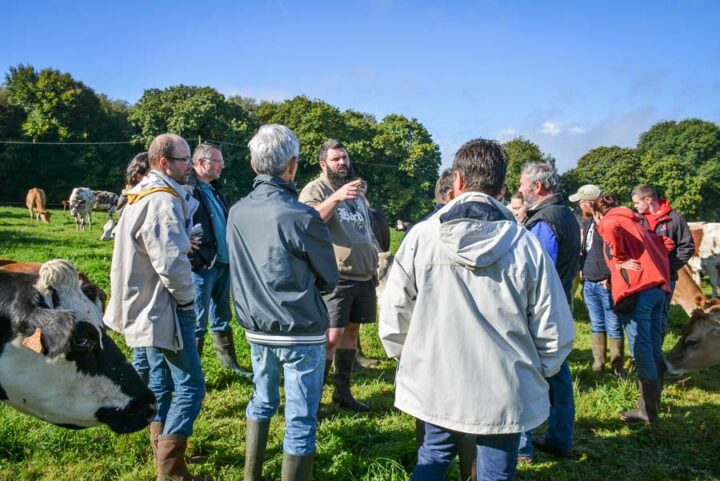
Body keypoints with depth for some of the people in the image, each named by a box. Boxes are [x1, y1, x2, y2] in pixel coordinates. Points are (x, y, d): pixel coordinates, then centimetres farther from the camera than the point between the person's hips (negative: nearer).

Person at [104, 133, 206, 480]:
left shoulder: (142, 195, 12)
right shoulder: (163, 201, -21)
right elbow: (172, 263, -27)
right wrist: (187, 298, -14)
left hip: (149, 305, 11)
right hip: (166, 307, -11)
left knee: (160, 381, 18)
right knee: (190, 386, -5)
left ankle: (164, 453, 30)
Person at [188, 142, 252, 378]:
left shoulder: (214, 189, 16)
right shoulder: (188, 189, -13)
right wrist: (195, 260, -19)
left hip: (223, 264, 9)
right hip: (202, 267, -9)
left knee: (222, 317, 19)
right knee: (198, 323, 0)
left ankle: (229, 361, 31)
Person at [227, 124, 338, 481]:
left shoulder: (236, 213, -1)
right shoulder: (303, 217, -19)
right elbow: (329, 280, -6)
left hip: (257, 330, 7)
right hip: (301, 333, -6)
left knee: (262, 402, 25)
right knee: (300, 421, 5)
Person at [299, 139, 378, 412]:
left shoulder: (356, 190, 20)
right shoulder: (315, 189, -4)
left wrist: (374, 261, 24)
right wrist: (337, 197, -37)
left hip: (364, 275, 8)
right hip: (337, 276, -7)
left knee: (351, 330, 13)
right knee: (331, 336, -12)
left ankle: (342, 391, 24)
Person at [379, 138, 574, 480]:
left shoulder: (421, 237, -11)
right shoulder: (526, 245, -11)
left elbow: (393, 314, -6)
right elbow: (555, 332, -7)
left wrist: (409, 358, 13)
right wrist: (538, 371, 13)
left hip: (435, 385, 1)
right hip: (505, 391, -1)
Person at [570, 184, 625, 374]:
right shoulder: (587, 221, 11)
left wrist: (610, 278, -17)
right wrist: (583, 269, 13)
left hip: (606, 284, -8)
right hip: (589, 283, 8)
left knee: (613, 327, 2)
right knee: (596, 325, 15)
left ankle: (617, 365, 13)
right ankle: (598, 362, 24)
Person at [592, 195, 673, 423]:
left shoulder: (609, 222, 1)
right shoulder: (635, 223, 24)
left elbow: (612, 230, -25)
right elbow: (666, 243, 27)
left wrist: (620, 260, -14)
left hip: (637, 289, -8)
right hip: (658, 286, 8)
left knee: (642, 350, -3)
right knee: (654, 348, 15)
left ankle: (648, 410, 3)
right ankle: (654, 401, 26)